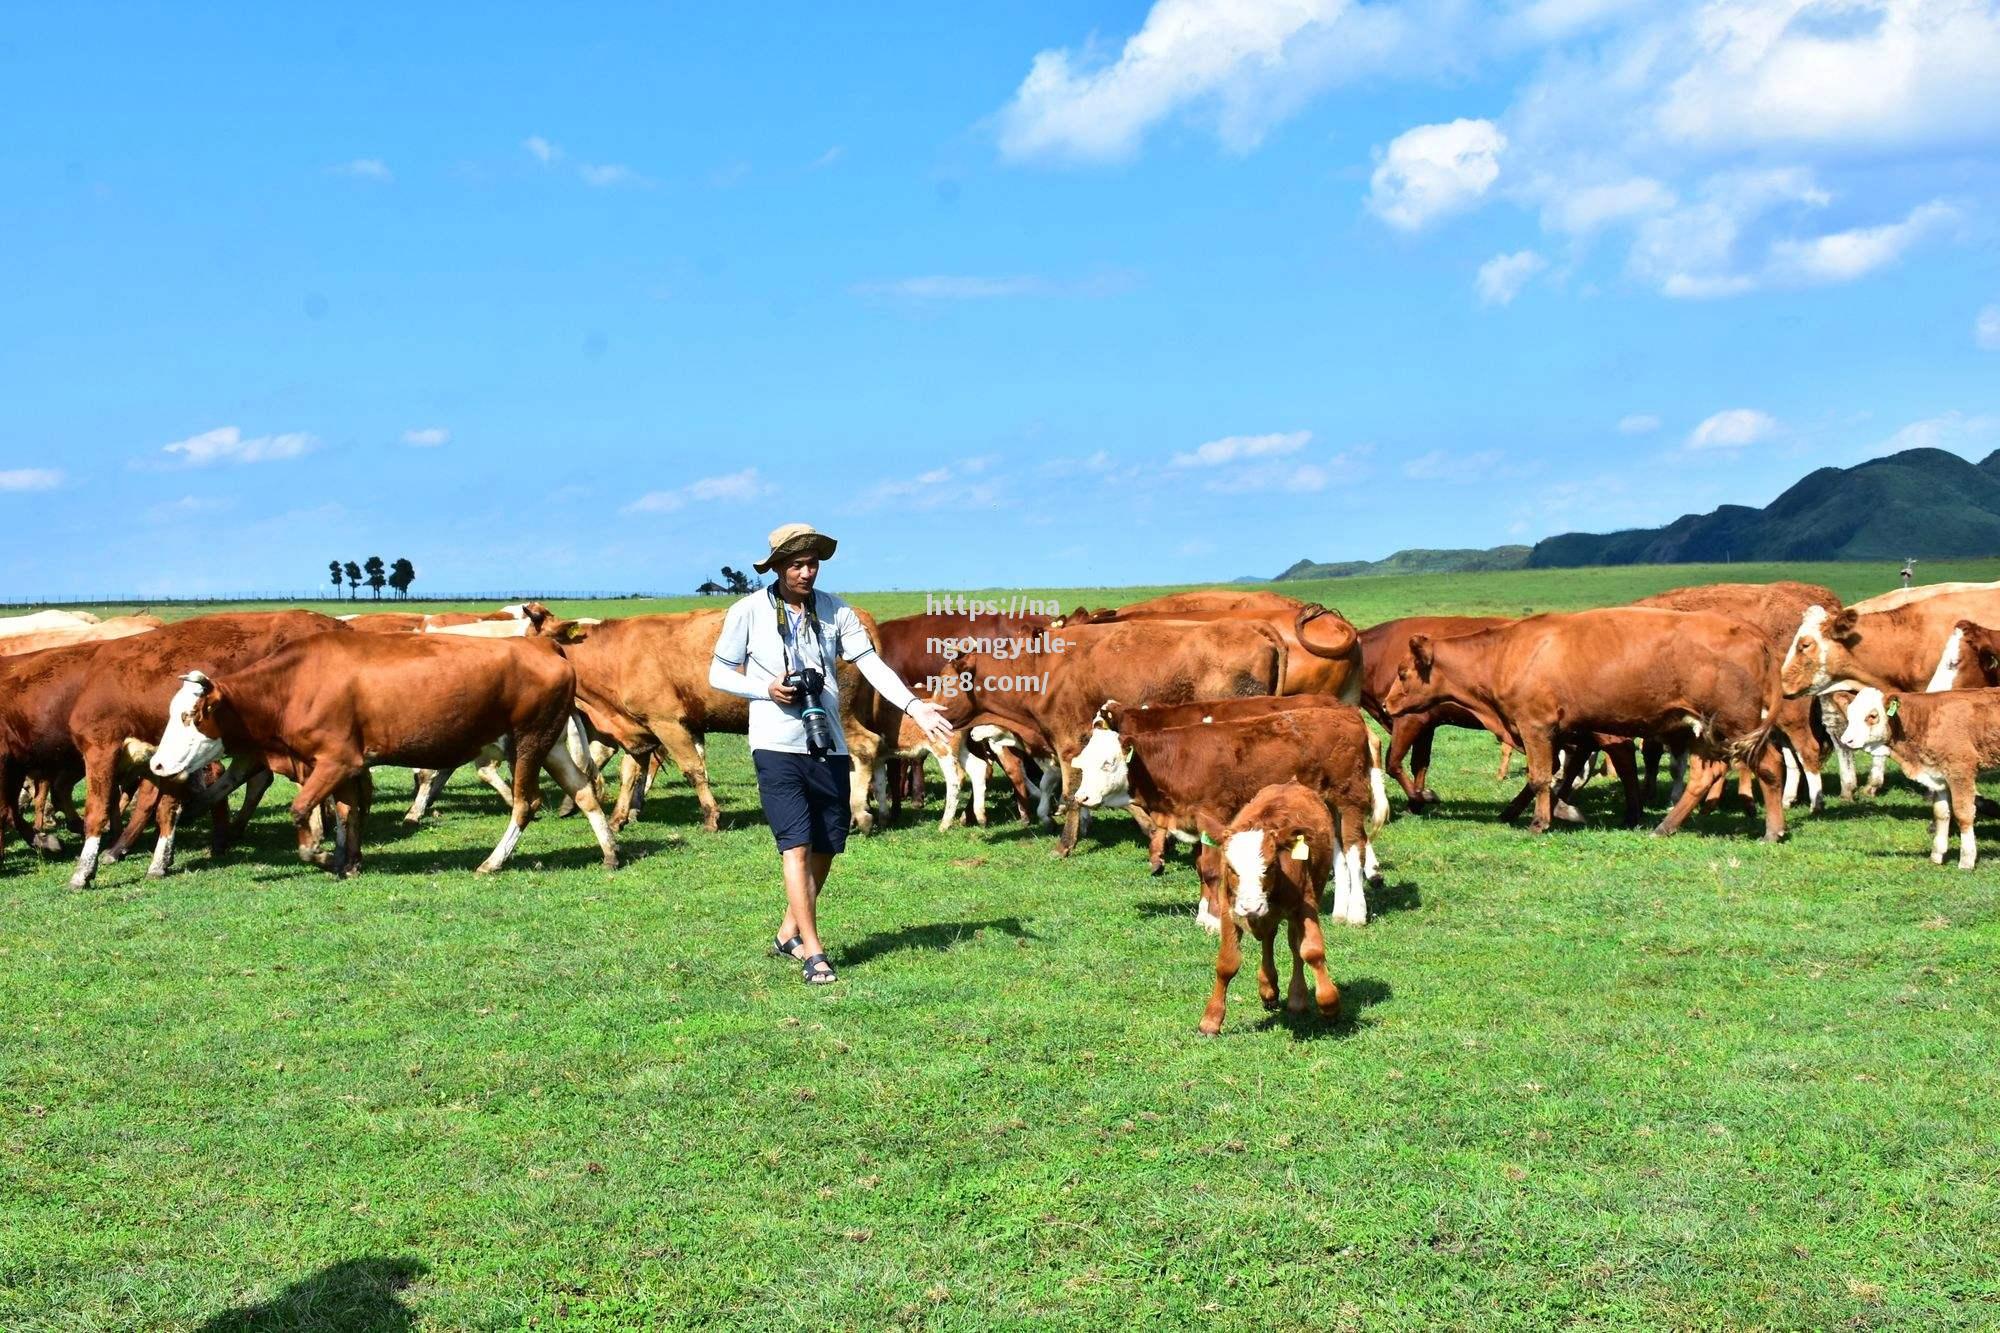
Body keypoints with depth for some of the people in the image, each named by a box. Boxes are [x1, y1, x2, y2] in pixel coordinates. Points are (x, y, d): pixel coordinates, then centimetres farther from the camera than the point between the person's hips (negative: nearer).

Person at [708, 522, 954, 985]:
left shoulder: (835, 611, 5)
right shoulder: (748, 612, -1)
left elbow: (871, 663, 0)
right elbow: (719, 673, 5)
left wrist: (914, 705, -13)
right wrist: (764, 689, -13)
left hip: (828, 745, 4)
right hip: (776, 744, -4)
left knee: (826, 845, 10)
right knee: (797, 845, -10)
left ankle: (789, 933, 29)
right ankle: (814, 953, -6)